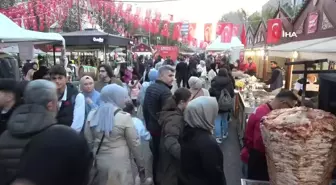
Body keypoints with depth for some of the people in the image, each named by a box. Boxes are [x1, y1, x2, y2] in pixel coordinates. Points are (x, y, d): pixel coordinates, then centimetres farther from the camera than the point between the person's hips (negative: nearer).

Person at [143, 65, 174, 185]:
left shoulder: (150, 88, 5)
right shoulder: (165, 91, -22)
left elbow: (145, 108, 11)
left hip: (152, 127, 8)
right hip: (163, 129, -8)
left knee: (156, 155, 21)